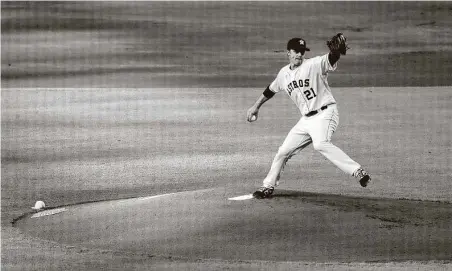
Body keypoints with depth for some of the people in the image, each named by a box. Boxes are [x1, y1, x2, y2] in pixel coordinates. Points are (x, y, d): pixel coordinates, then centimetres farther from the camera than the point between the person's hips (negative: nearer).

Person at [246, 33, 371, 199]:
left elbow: (331, 59, -28)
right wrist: (256, 106, 36)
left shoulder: (314, 65, -9)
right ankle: (268, 187, 28)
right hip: (306, 119, 7)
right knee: (283, 151, 10)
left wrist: (337, 49, -50)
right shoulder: (284, 73, 11)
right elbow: (271, 90, 29)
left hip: (325, 113, -7)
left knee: (320, 144, -34)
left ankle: (357, 171, -42)